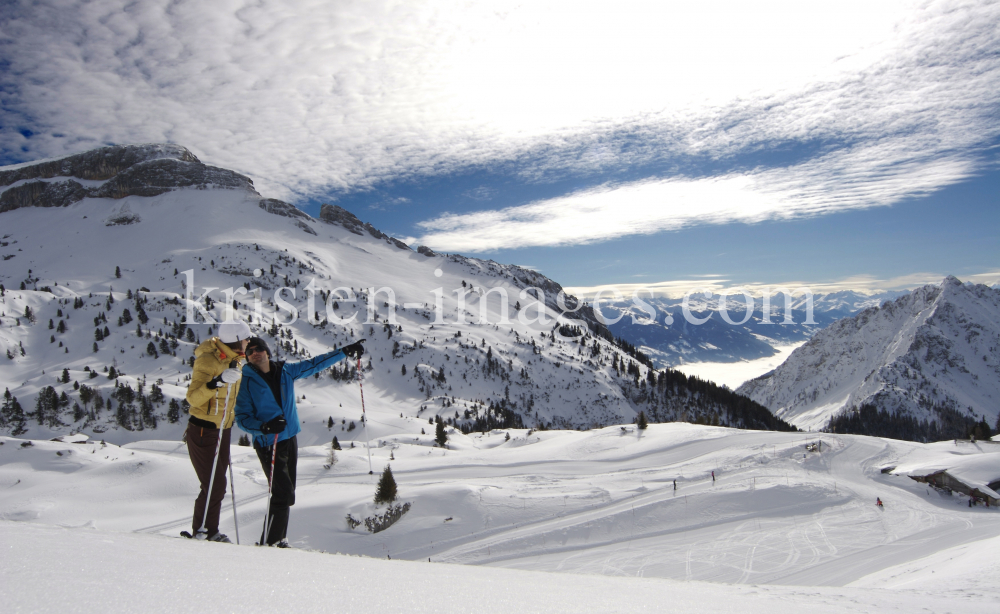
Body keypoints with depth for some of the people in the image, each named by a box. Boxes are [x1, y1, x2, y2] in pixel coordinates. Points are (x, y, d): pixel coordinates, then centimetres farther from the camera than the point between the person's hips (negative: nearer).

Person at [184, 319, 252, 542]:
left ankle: (211, 531, 25)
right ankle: (200, 531, 12)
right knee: (214, 486, -5)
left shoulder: (234, 359, 6)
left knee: (218, 485, 13)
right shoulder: (207, 360, -19)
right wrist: (218, 381, -42)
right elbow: (193, 398, -29)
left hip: (223, 431, 8)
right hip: (203, 431, -8)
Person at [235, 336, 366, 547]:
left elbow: (314, 364, 12)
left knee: (287, 494, 11)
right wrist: (264, 426, -27)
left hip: (290, 440, 5)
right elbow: (242, 418, -8)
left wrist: (345, 351, 11)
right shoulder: (247, 382, -7)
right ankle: (267, 543, -3)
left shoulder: (286, 371, 4)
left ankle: (278, 539, 23)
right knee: (283, 495, -14)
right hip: (268, 445, -5)